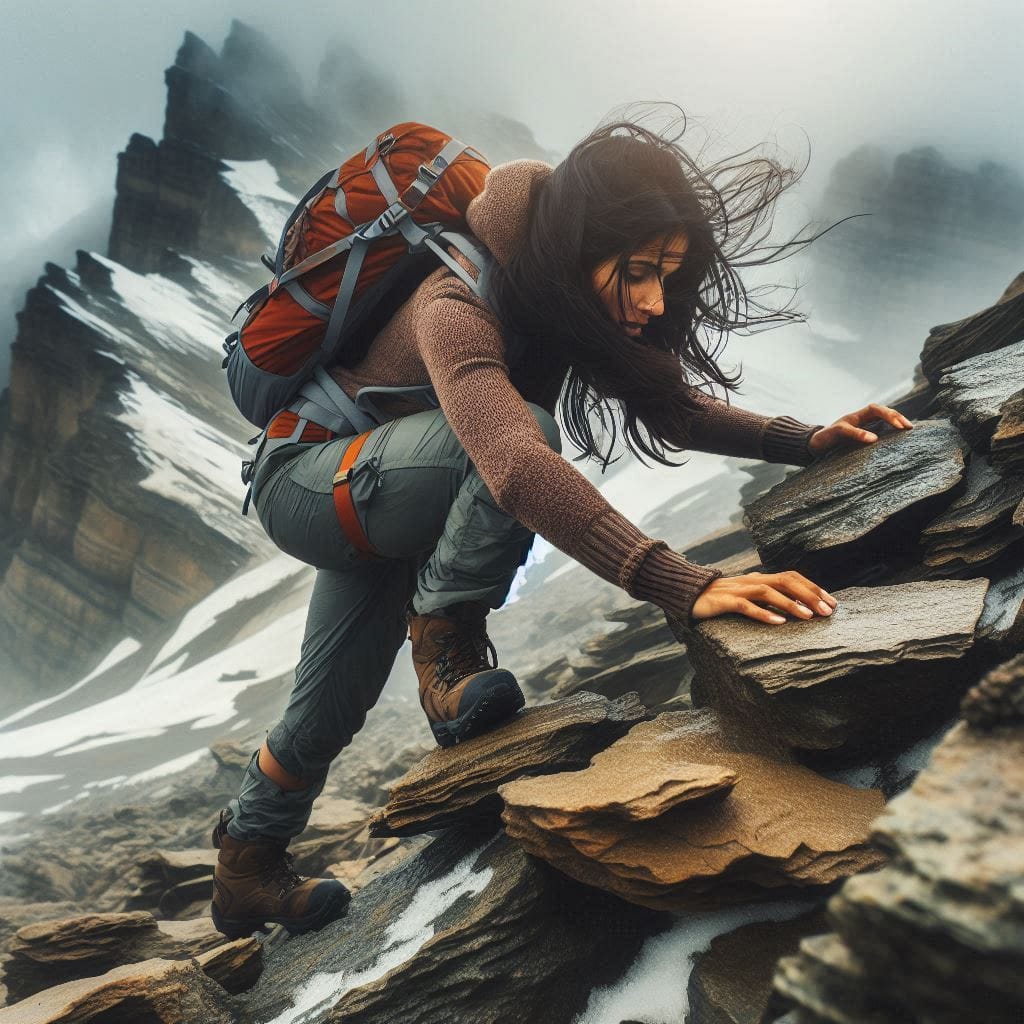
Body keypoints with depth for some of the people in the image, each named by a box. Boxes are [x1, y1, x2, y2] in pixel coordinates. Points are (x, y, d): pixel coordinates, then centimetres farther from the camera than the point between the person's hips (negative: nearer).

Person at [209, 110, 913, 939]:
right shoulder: (457, 311, -36)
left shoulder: (567, 309, -12)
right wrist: (685, 586, -61)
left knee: (331, 708, 19)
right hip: (307, 483, -8)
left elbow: (670, 405, -3)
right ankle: (446, 650, -17)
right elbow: (519, 465, -53)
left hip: (379, 508, 8)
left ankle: (246, 873, 41)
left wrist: (804, 441, -17)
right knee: (522, 426, -34)